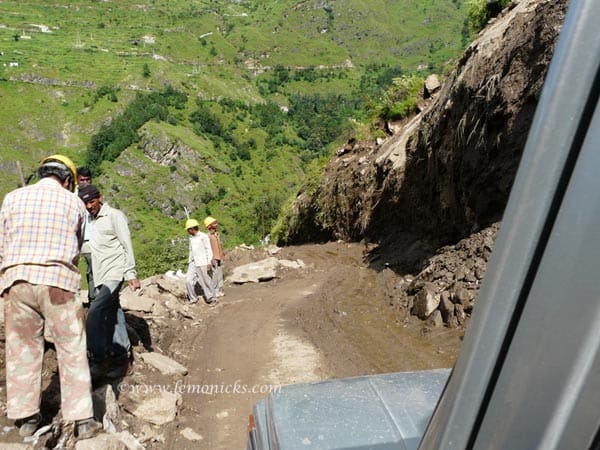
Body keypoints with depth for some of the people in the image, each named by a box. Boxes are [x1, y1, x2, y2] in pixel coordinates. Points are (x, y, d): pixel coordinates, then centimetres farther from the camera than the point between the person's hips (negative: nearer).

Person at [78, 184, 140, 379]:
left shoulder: (114, 215, -4)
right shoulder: (90, 219, 17)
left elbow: (127, 244, -10)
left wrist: (131, 273, -15)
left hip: (115, 273, -8)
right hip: (100, 275, 8)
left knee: (94, 314, -21)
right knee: (111, 317, 8)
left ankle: (99, 361, -13)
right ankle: (123, 358, 17)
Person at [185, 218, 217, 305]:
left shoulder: (203, 236, -7)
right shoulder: (191, 238, 14)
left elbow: (209, 249, -9)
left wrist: (209, 263, -15)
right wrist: (189, 262, 20)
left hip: (202, 263, -6)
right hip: (193, 263, 6)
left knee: (206, 282, 0)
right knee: (188, 281, -2)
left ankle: (212, 299, 14)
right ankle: (193, 299, 12)